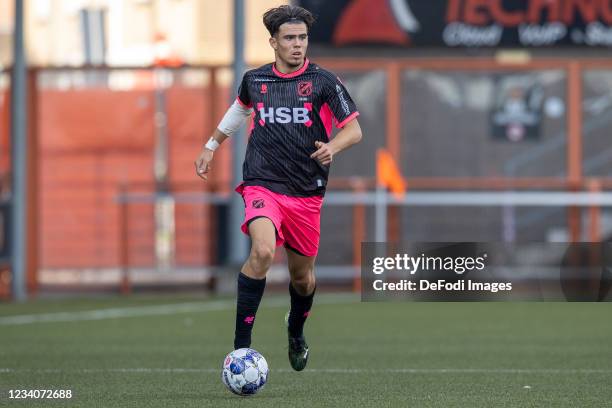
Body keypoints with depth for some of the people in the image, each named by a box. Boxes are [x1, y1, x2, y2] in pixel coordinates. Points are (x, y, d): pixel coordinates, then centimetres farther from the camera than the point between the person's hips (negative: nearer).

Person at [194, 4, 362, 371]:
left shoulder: (323, 81, -2)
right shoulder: (254, 80, 5)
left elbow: (354, 130, -1)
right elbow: (239, 109, 28)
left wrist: (333, 147, -22)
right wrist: (212, 146, 33)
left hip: (307, 193, 1)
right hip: (263, 185, -1)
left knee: (302, 275, 13)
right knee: (263, 252, -28)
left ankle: (296, 331, 48)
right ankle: (241, 345, -24)